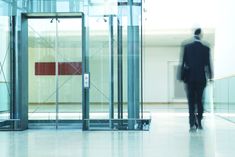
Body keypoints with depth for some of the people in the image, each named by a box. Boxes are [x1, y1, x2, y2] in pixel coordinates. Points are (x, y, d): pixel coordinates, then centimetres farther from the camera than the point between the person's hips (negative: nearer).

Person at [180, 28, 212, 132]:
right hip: (201, 78, 0)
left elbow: (183, 63, 0)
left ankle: (192, 124, -7)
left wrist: (182, 77, 5)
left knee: (191, 102, 1)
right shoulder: (205, 48, -4)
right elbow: (207, 64, -1)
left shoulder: (187, 47, -1)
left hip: (189, 78, 0)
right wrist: (210, 76, 10)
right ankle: (199, 122, 16)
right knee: (199, 100, 14)